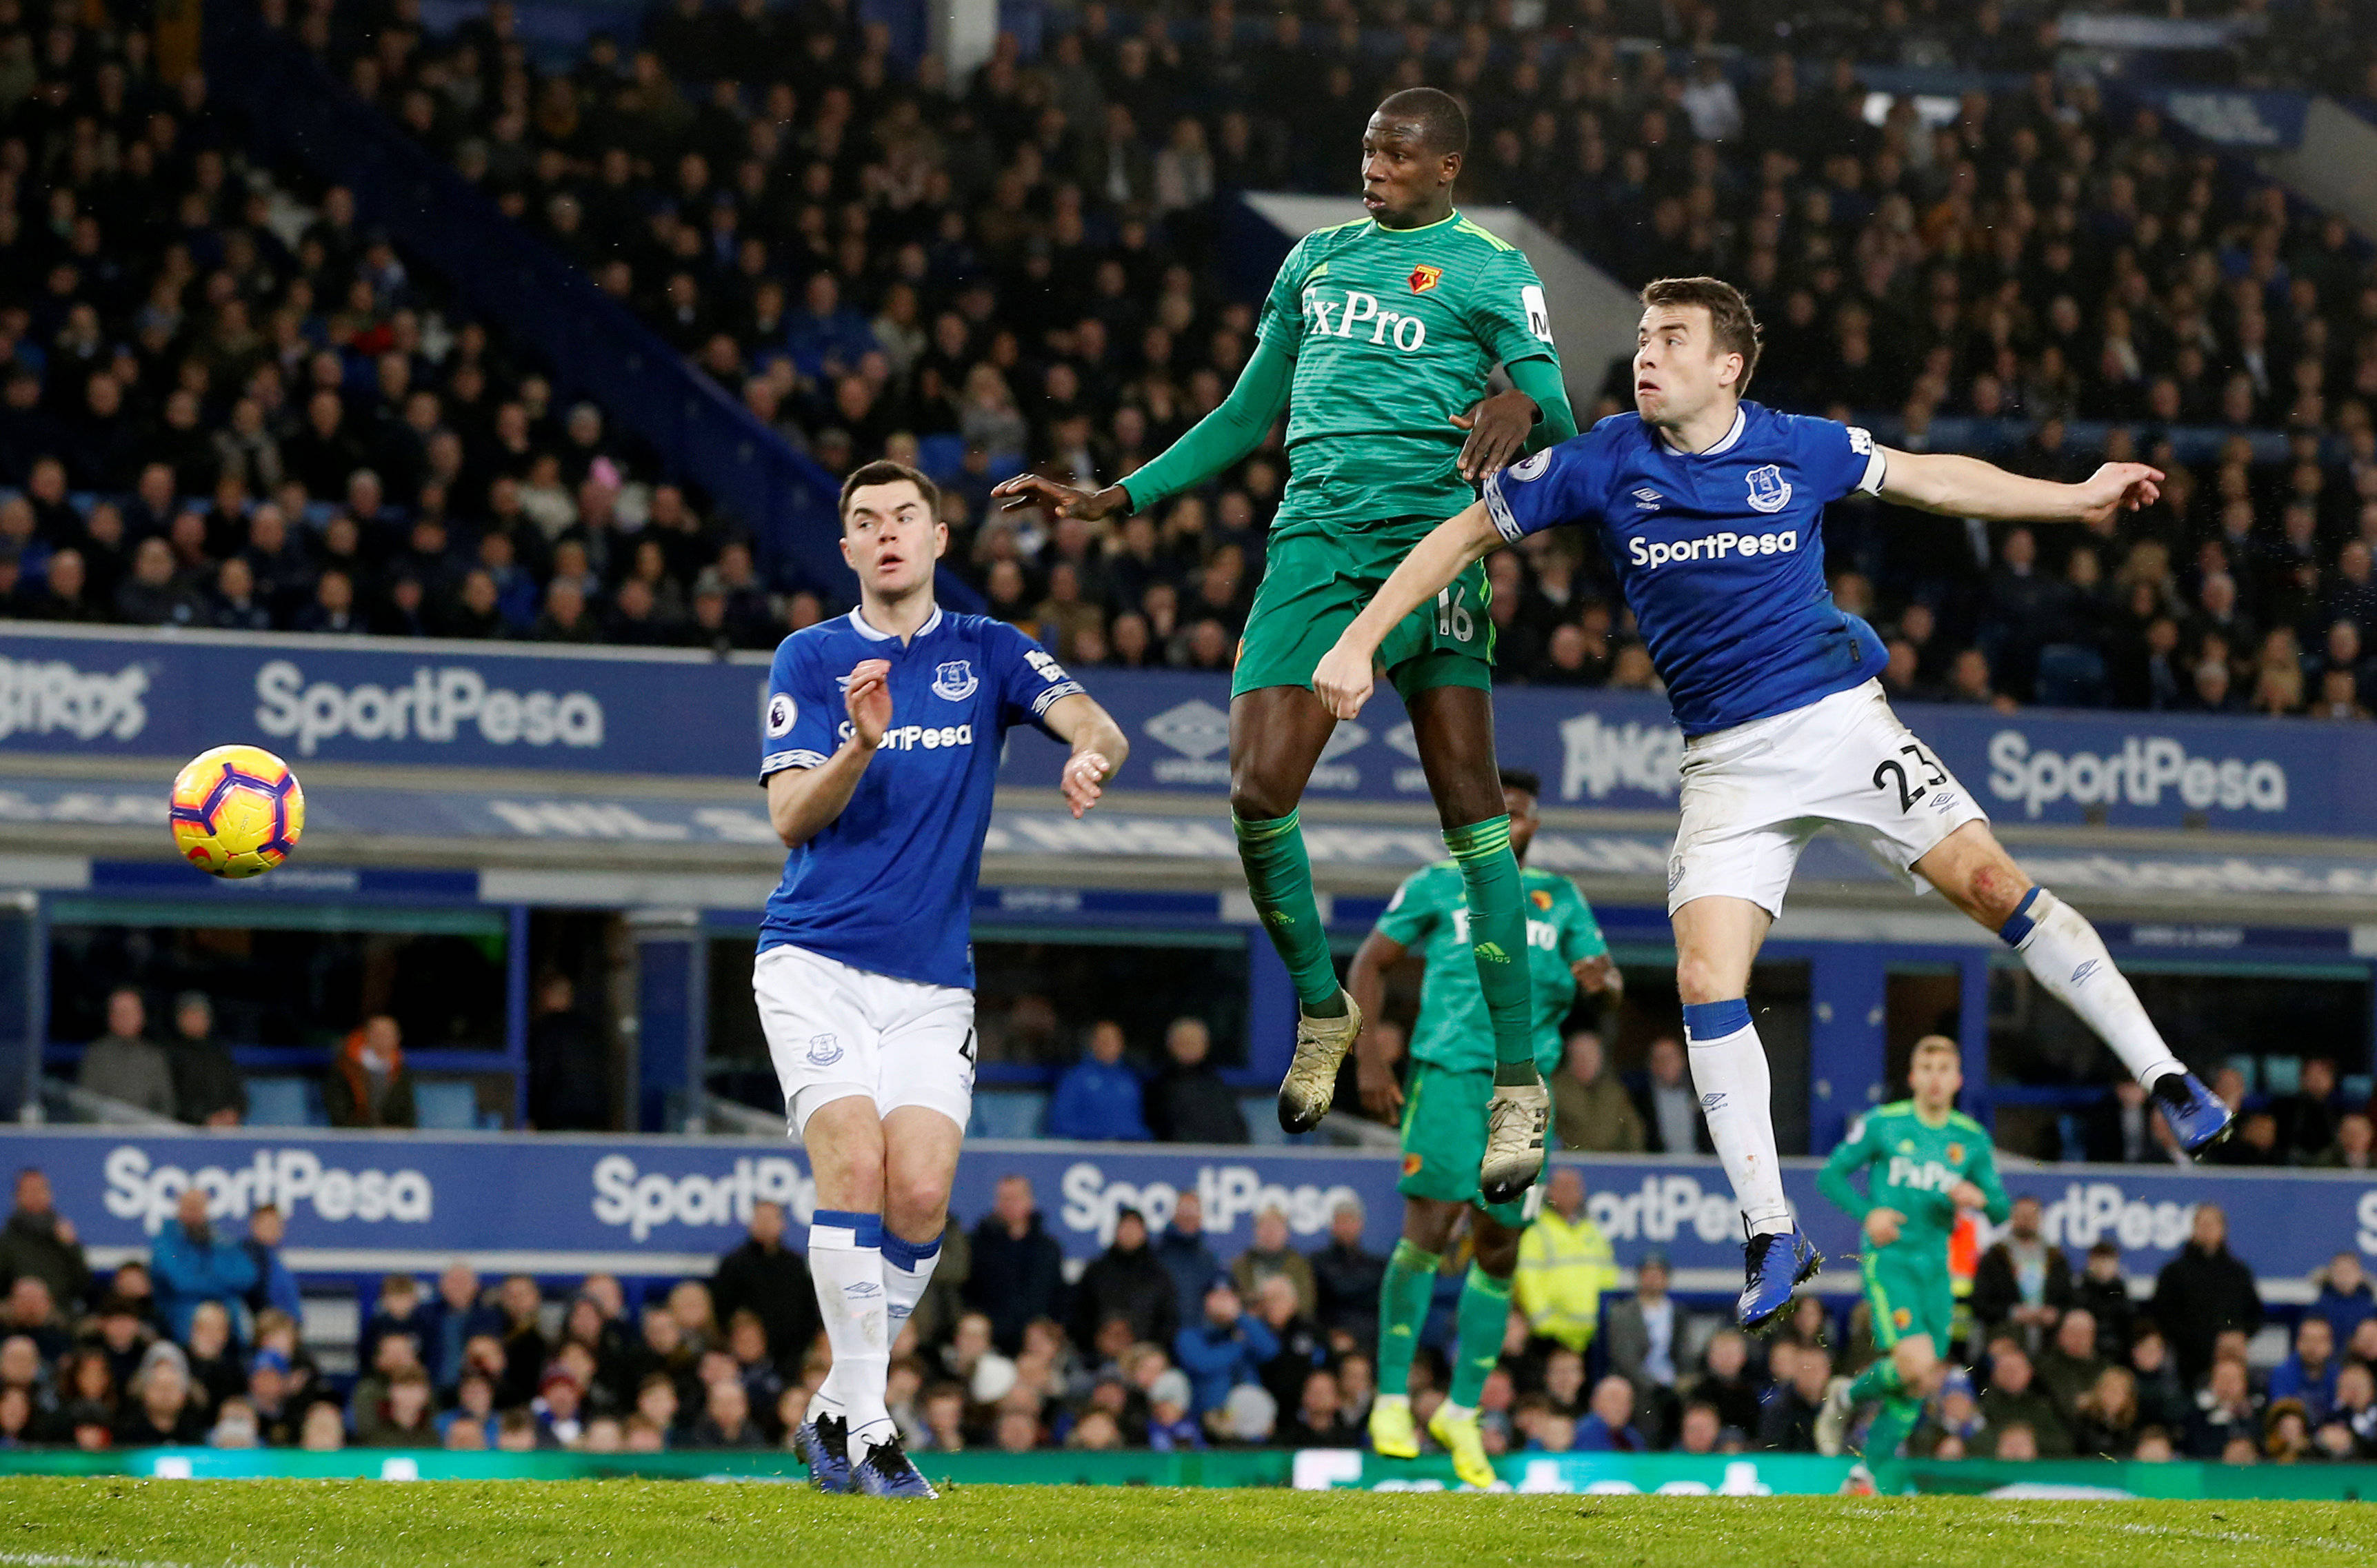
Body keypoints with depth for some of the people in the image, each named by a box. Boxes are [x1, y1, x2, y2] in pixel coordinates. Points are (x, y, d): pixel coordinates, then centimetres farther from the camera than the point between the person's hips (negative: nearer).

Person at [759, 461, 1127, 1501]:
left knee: (921, 1192, -10)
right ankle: (867, 1423, -15)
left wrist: (1091, 755, -31)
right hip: (816, 960, -2)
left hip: (932, 982, 2)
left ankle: (834, 1411, 8)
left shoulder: (988, 653, 9)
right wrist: (861, 746, -24)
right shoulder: (810, 659, 5)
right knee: (853, 1161, -20)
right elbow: (789, 816, -5)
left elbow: (1096, 727, -6)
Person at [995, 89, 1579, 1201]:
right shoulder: (1318, 259, 21)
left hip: (1431, 533, -4)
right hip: (1315, 535, 4)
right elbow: (1247, 413, 28)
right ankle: (1320, 1005, 14)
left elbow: (1556, 413, -1)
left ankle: (1519, 1083, -7)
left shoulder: (1489, 272, 7)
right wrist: (1115, 499, 25)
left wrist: (1520, 412, -26)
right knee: (1258, 793, -11)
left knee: (1469, 807, -10)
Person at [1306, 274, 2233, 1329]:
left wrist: (2074, 499, 18)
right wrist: (1359, 641, 3)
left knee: (1993, 885, -14)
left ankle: (2168, 1084, -2)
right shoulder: (1603, 464, -3)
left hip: (1842, 719, 0)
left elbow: (1930, 480, 15)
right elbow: (1468, 533, 7)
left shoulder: (1800, 451, -1)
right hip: (1726, 762, 0)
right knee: (1706, 982, -14)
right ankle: (1772, 1238, -5)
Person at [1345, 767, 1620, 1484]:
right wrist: (1367, 1056, -2)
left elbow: (1603, 975, 14)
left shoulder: (1560, 898, 16)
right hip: (1447, 1074, -4)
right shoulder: (1437, 885, 6)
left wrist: (1595, 978, -11)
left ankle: (1462, 1412, 17)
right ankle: (1392, 1400, -9)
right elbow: (1369, 964, 9)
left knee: (1500, 1250, 5)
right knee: (1430, 1228, -17)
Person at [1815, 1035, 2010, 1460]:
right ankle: (1847, 1399, 6)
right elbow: (1830, 1176, 5)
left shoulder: (1973, 1139, 8)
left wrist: (1980, 1198, -11)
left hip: (1936, 1268, 5)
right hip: (1887, 1261, -5)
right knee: (1918, 1367, -22)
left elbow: (2002, 1210, 12)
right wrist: (1867, 1213, -12)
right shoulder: (1883, 1124, -2)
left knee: (1915, 1392, 4)